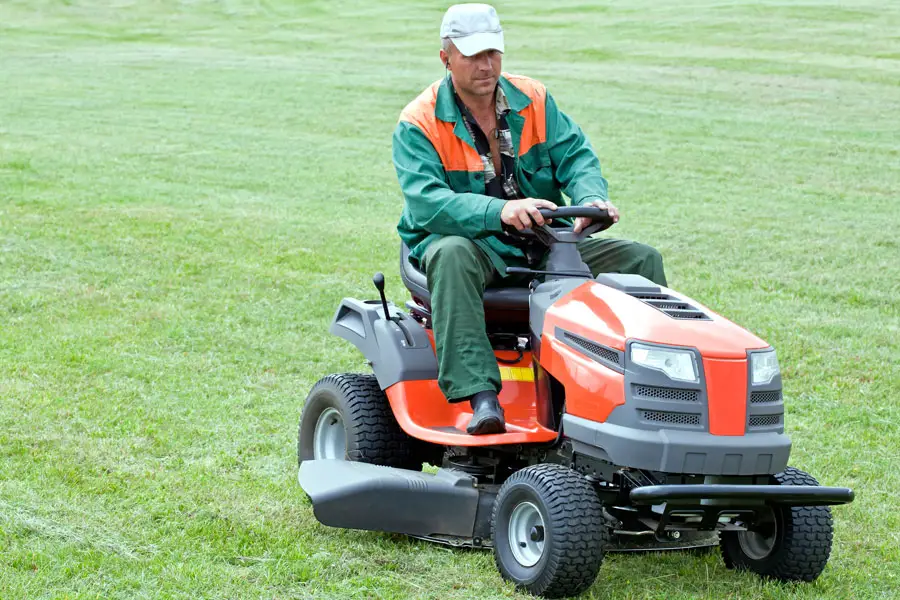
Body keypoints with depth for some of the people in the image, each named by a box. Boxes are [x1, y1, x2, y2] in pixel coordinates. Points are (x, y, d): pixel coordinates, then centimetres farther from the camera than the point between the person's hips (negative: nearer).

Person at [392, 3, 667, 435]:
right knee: (452, 254, -40)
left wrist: (592, 200, -26)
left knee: (641, 259, -8)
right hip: (471, 242, -5)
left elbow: (575, 157, -1)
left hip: (542, 246, 5)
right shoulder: (419, 124, -8)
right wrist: (499, 211, -40)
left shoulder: (533, 101, 7)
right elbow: (427, 202, -23)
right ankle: (479, 394, -48)